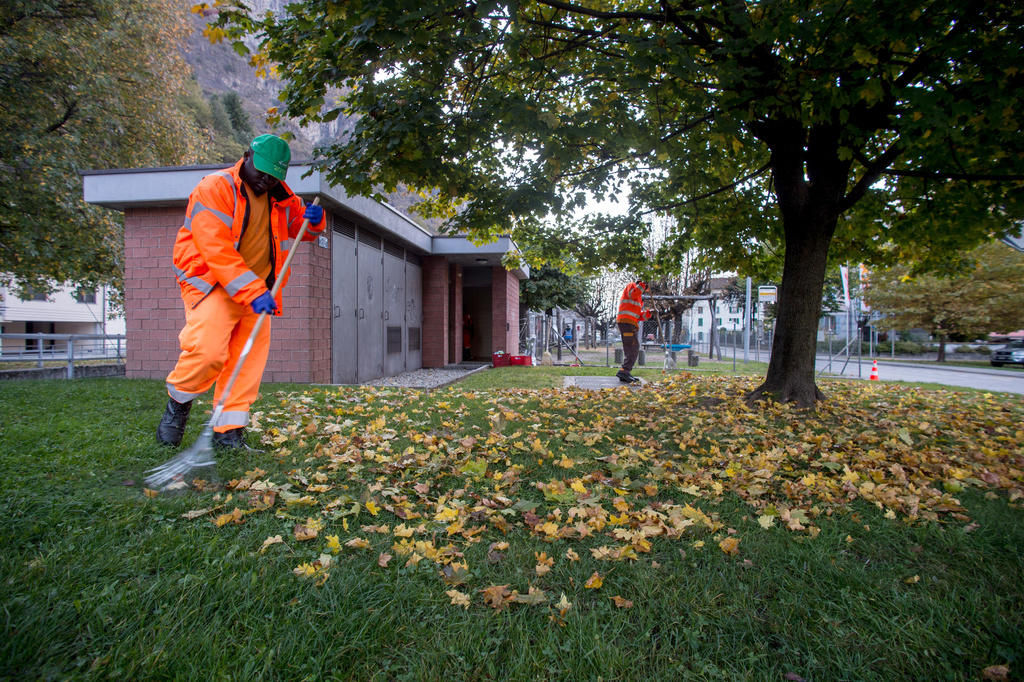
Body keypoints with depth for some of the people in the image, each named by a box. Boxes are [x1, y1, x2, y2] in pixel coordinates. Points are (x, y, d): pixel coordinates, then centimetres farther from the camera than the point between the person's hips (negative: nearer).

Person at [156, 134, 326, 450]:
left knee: (250, 358, -1)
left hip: (255, 290, 6)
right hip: (211, 283, -6)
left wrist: (313, 221, -2)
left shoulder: (279, 198, 11)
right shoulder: (215, 188, -10)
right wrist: (253, 292, -28)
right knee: (208, 350, -21)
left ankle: (228, 431, 8)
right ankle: (178, 401, 11)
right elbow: (217, 250, -20)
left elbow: (301, 228, 24)